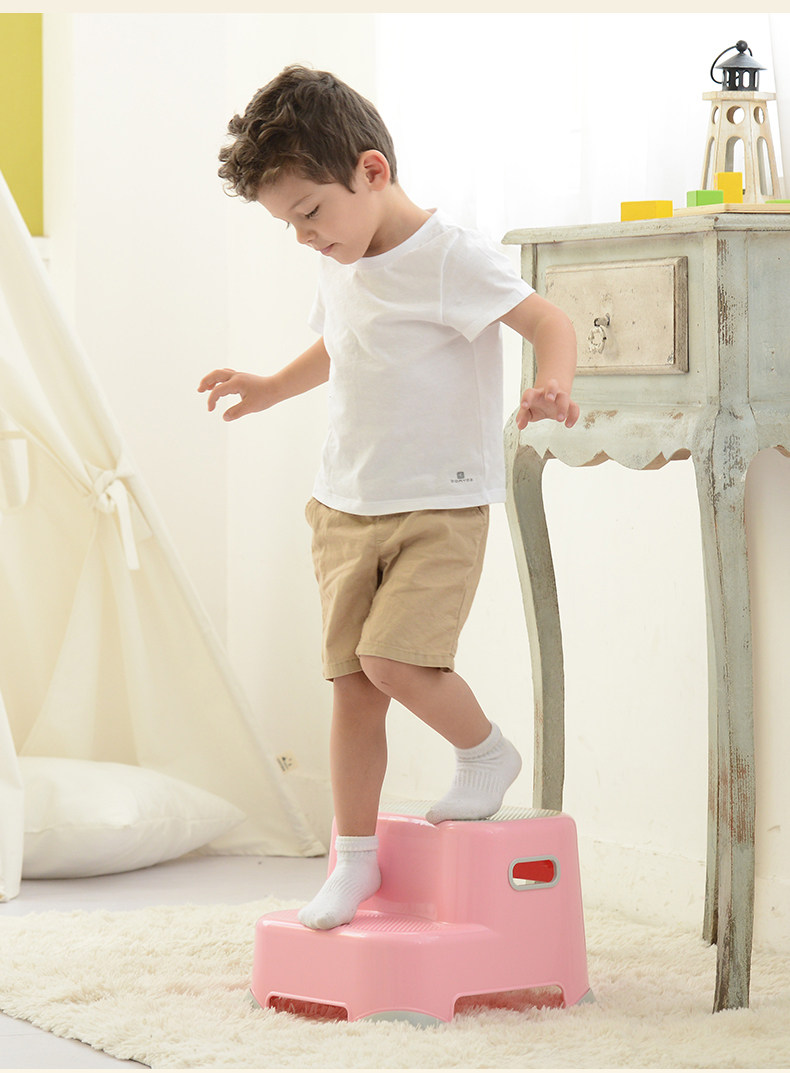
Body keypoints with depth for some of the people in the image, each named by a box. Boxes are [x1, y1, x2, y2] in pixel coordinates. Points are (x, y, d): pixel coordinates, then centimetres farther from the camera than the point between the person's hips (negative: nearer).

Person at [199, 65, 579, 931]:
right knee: (351, 681, 4)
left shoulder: (450, 258, -15)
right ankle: (354, 857, 13)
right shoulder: (340, 267, 9)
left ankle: (485, 752, 8)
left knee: (395, 659, -21)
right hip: (347, 506, 7)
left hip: (441, 509, -7)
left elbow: (549, 322, -16)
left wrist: (552, 388, -34)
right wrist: (270, 389, 26)